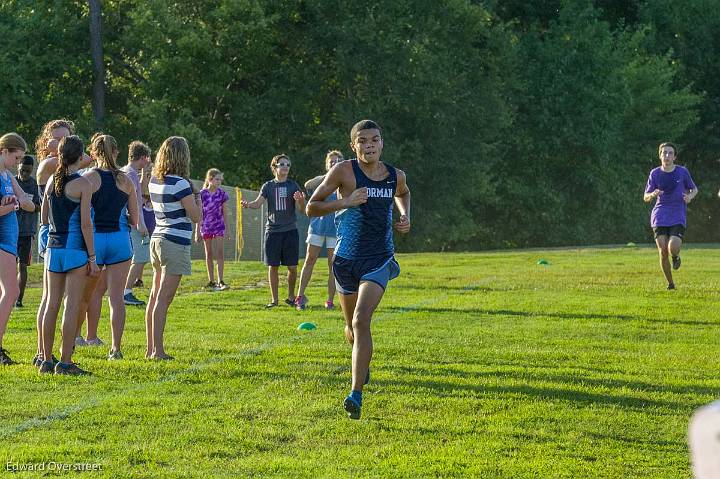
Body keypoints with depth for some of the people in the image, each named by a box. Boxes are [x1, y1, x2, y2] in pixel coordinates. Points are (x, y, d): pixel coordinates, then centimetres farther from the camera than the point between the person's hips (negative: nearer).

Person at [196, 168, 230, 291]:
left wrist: (226, 229, 5)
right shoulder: (202, 194, -3)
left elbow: (225, 212, 6)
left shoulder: (222, 194, 0)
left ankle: (220, 281, -13)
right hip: (206, 226, 0)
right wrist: (197, 231, 0)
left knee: (219, 252, -11)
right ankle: (211, 281, 14)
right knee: (209, 254, 7)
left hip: (219, 226, 0)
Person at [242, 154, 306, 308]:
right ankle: (274, 299, 9)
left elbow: (302, 209, -1)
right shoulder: (268, 186, 7)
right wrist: (248, 204, -25)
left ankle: (291, 297, 17)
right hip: (273, 230, 0)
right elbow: (258, 203, -4)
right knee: (273, 266, 1)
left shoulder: (293, 186, 5)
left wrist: (301, 201, -24)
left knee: (292, 267, -1)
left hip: (290, 231, 0)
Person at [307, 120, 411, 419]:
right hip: (346, 260, 0)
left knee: (361, 321, -20)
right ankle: (363, 364, 51)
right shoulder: (344, 171, -8)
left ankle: (356, 395, -22)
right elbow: (311, 208, -9)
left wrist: (405, 217, 10)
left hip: (379, 260, 0)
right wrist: (345, 202, -23)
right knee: (351, 326, 16)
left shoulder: (395, 176, 3)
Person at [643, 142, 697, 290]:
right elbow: (646, 197, 6)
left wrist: (690, 197, -9)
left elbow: (694, 189, 15)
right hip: (660, 218, 1)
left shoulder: (682, 172, 1)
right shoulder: (655, 174, 3)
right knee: (663, 252, -7)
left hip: (678, 218, -1)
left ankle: (676, 256, 19)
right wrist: (653, 194, -17)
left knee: (673, 249, -21)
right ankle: (670, 283, 12)